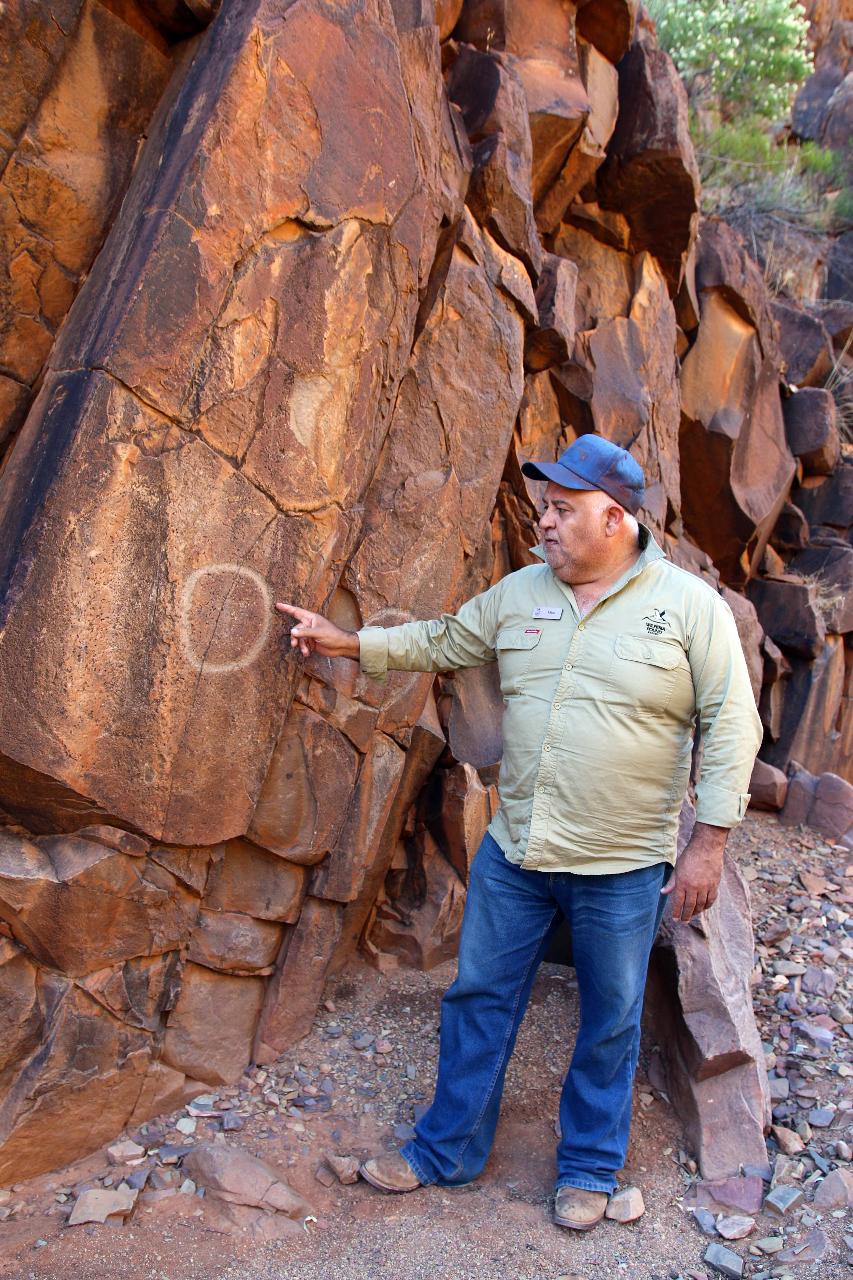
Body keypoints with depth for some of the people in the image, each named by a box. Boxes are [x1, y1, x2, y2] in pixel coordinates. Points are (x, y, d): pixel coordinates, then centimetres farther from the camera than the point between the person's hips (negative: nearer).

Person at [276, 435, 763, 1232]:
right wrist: (345, 642, 7)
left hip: (623, 869, -3)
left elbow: (731, 724, -10)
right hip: (513, 852, 4)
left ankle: (589, 1168, 36)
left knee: (609, 1024, 14)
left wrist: (709, 843, -12)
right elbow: (442, 642, 13)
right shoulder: (520, 593, 2)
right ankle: (447, 1150, 34)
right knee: (479, 1001, 14)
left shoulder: (691, 605, -11)